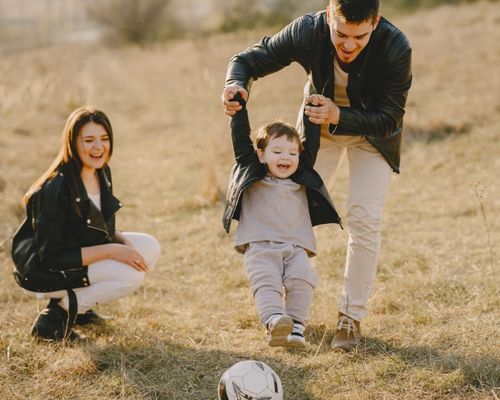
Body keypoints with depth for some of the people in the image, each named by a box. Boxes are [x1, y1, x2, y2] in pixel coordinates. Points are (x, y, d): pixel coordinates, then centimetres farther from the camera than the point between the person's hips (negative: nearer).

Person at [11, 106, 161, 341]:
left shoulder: (102, 173, -1)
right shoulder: (56, 189, -27)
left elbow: (102, 229, 13)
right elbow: (50, 257, -26)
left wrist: (122, 241, -10)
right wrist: (111, 251, -26)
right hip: (44, 274, -9)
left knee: (150, 247, -3)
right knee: (131, 273, -23)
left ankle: (78, 304, 6)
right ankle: (57, 316, -9)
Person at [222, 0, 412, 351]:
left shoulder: (396, 48, -36)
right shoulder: (308, 32, -32)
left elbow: (389, 120, -28)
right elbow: (248, 61, -18)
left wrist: (339, 117, -44)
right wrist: (236, 85, -42)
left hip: (372, 129, -2)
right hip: (319, 124, 2)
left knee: (365, 219, -12)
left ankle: (352, 316, 3)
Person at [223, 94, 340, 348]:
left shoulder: (302, 180, 22)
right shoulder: (251, 174, 14)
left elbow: (311, 144, 24)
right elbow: (241, 139, 10)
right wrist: (238, 106, 8)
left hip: (296, 248, 3)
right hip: (259, 247, -2)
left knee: (302, 280, -23)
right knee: (266, 282, -26)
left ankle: (296, 327, -27)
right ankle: (275, 322, -45)